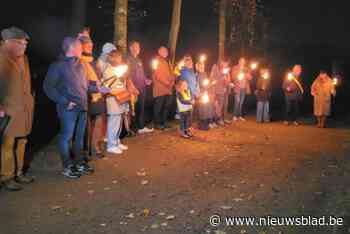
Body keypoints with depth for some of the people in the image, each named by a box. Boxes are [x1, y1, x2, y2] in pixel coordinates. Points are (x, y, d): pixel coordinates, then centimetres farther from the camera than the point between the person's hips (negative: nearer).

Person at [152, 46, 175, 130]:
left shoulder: (168, 62, 22)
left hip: (168, 89, 8)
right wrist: (166, 82, -18)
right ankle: (158, 123, 3)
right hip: (160, 89, -8)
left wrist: (172, 81, 0)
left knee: (167, 106, 11)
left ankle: (164, 121, 22)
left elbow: (171, 73, 19)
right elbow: (158, 75, -13)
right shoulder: (157, 61, -3)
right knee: (159, 106, -3)